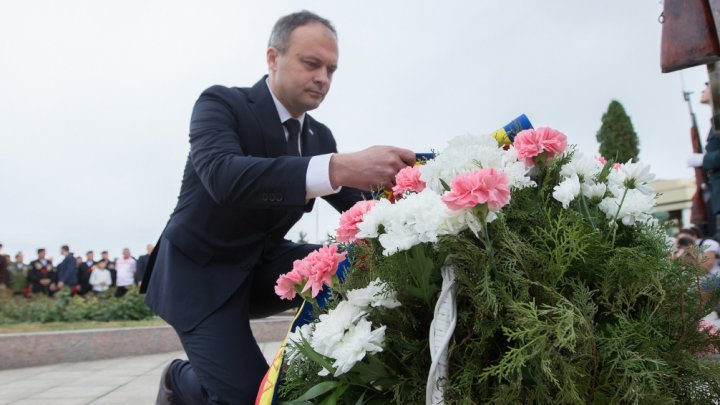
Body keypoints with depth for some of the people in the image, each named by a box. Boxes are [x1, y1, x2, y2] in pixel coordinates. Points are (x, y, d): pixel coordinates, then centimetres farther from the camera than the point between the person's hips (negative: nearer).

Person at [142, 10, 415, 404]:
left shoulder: (320, 137, 3)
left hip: (261, 265, 5)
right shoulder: (221, 103, -16)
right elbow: (222, 175, -37)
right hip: (200, 270, -5)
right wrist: (338, 167, -49)